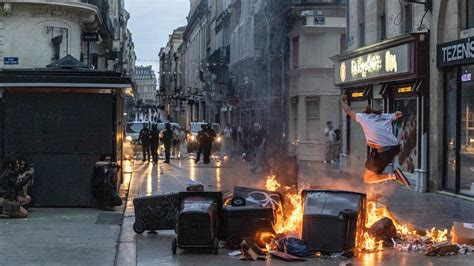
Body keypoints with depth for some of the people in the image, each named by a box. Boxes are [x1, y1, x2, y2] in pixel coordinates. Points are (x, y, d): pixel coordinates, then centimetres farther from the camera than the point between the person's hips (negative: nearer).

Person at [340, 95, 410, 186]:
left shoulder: (363, 117, 4)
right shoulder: (386, 116, 16)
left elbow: (348, 111, 18)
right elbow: (399, 114, 33)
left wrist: (342, 101, 35)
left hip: (383, 152, -6)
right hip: (395, 147, 7)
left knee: (367, 179, 7)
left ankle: (393, 175, -12)